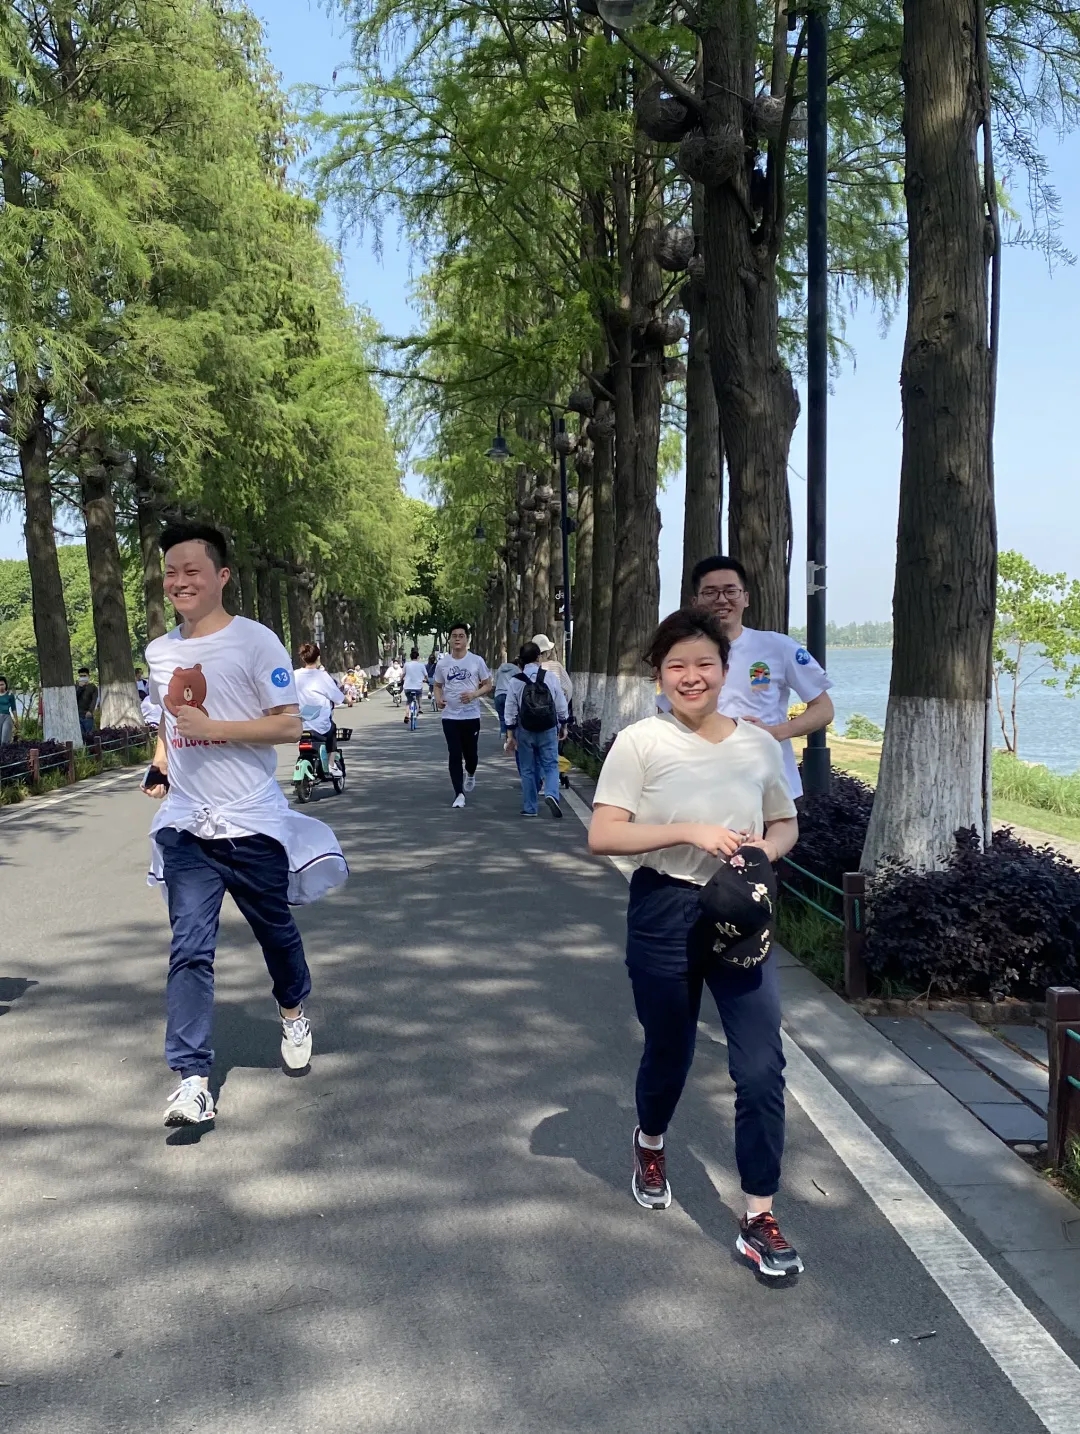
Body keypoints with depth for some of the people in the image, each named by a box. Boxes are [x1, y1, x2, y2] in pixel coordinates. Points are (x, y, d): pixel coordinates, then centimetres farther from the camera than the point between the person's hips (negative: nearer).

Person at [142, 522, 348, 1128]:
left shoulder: (256, 641, -10)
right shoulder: (159, 652, 9)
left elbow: (290, 725, -13)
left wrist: (212, 727, -21)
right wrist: (160, 766, 9)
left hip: (251, 822, -3)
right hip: (184, 826, 3)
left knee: (275, 929, 15)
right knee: (190, 948, -7)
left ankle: (294, 1011, 44)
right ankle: (193, 1079, -5)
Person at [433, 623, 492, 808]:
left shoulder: (477, 661, -3)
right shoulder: (442, 663, 2)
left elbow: (487, 685, 2)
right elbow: (437, 685, 14)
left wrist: (474, 694, -17)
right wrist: (438, 698, -8)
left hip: (471, 715, -1)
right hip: (450, 716, 1)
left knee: (470, 753, 8)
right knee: (454, 755, -1)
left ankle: (470, 774, 42)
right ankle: (459, 794, 4)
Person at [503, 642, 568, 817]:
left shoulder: (516, 681, -4)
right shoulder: (550, 677, -3)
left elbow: (510, 711, -2)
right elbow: (561, 705, 2)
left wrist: (510, 735, 5)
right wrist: (563, 725, 17)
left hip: (525, 731, 0)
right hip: (548, 730, 0)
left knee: (527, 769, 10)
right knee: (551, 765, 7)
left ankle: (529, 808, 14)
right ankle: (551, 794, -19)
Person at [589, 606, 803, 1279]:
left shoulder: (760, 744, 3)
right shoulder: (641, 742, -8)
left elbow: (786, 825, 15)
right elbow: (603, 835, -13)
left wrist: (764, 849, -8)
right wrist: (688, 832, -22)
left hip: (742, 916, 2)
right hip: (666, 914, -2)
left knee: (762, 1065, -4)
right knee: (669, 1052, 16)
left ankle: (760, 1219, 9)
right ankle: (651, 1143, 49)